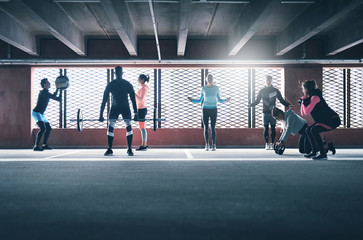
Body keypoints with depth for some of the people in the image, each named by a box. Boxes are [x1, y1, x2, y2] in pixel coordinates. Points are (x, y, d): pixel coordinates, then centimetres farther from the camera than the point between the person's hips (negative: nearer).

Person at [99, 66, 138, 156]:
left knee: (129, 127, -13)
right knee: (110, 127, -9)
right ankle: (109, 150, -1)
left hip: (125, 107, -1)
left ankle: (129, 149, -6)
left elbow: (133, 99, -7)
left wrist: (136, 114, -14)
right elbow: (104, 100, -6)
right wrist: (101, 115, -12)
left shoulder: (128, 85, -8)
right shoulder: (110, 85, -6)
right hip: (115, 107, 1)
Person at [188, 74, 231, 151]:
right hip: (205, 109, 0)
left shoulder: (216, 88, 2)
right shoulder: (203, 88, 1)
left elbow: (219, 100, 10)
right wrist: (192, 100, -8)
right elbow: (200, 100, 8)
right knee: (206, 128, 0)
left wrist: (226, 100, -9)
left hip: (213, 109, 0)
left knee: (213, 128, -2)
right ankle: (207, 145, 9)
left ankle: (214, 145, 5)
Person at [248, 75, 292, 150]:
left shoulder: (275, 91, 5)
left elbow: (281, 100, 9)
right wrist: (251, 104, -9)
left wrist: (288, 105, -6)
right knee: (266, 128, -1)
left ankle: (272, 144, 5)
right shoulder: (262, 91, 7)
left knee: (273, 128, -1)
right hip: (265, 112, 1)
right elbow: (257, 101, 10)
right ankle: (267, 144, 5)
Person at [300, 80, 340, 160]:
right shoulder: (309, 97, 13)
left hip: (333, 120, -10)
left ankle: (323, 154, -23)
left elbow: (307, 112, -22)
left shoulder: (315, 97, -17)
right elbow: (303, 114, 12)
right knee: (308, 130, 8)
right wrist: (303, 101, 7)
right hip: (326, 120, 10)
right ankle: (314, 152, 11)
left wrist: (304, 102, -7)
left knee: (314, 130, -25)